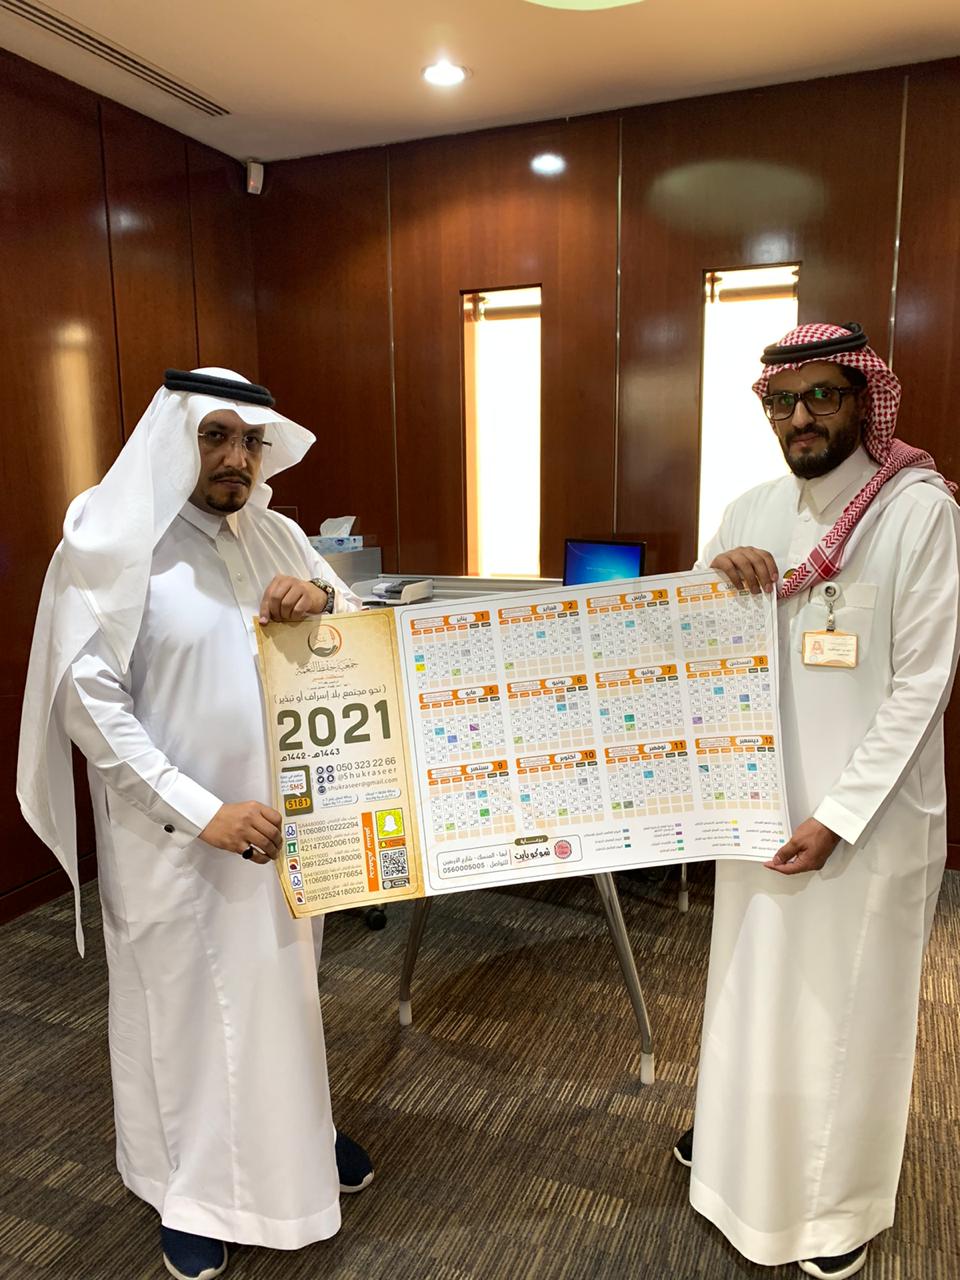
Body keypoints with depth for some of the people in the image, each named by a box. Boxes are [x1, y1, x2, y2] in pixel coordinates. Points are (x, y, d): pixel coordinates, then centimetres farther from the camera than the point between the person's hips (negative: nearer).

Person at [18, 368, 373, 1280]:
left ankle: (298, 1132, 46)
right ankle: (189, 1188, 37)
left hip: (278, 816, 5)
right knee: (182, 1000, 13)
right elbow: (90, 701, -17)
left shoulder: (275, 536, 3)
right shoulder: (114, 542, -13)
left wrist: (323, 601, -15)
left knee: (283, 983, 21)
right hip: (172, 833, -5)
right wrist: (199, 810, -22)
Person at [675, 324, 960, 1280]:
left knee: (848, 1000, 11)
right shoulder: (751, 512, 3)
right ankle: (738, 1137, 44)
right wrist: (717, 576, -12)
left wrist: (837, 815, -17)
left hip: (870, 807, -4)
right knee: (750, 977, 19)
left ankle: (840, 1202, 34)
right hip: (763, 794, 5)